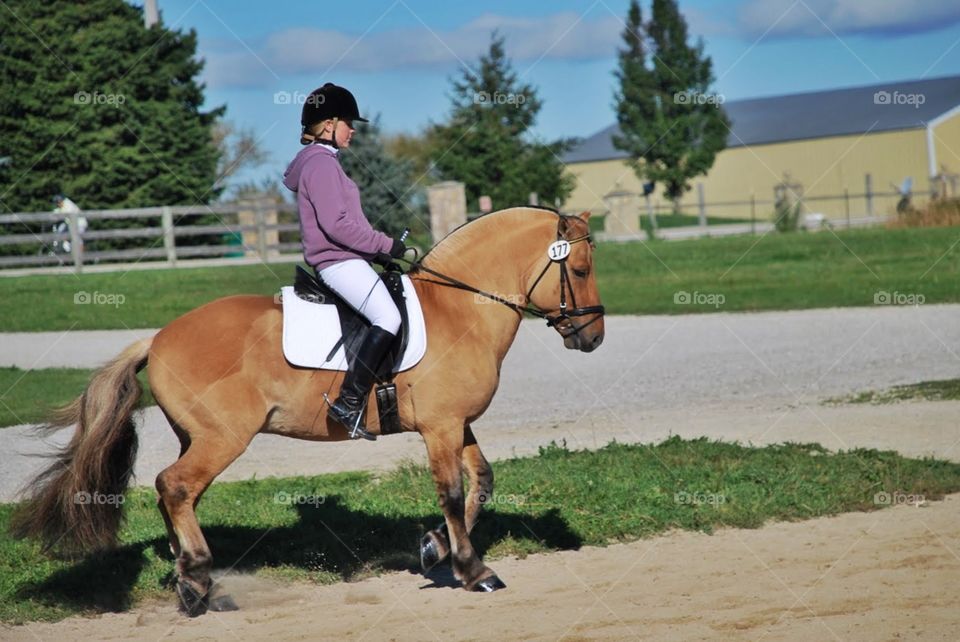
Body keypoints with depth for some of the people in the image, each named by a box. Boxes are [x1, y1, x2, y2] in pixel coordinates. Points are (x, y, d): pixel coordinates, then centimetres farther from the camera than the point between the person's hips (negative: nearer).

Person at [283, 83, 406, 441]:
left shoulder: (324, 162, 22)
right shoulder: (320, 163, -11)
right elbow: (336, 224, -20)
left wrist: (379, 248, 16)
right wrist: (385, 245, -15)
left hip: (345, 260, 11)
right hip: (337, 261, -11)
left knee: (396, 308, 10)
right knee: (389, 317, -25)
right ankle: (349, 403, -29)